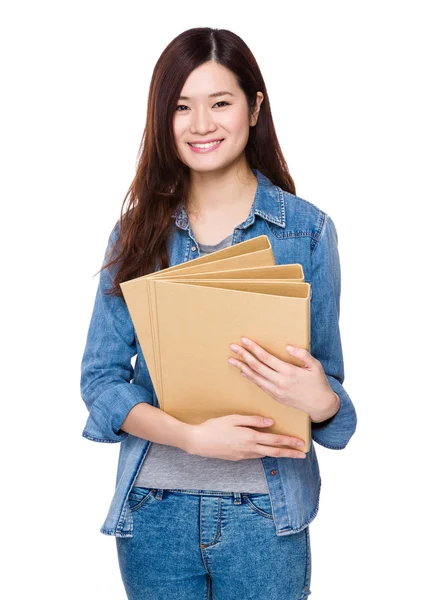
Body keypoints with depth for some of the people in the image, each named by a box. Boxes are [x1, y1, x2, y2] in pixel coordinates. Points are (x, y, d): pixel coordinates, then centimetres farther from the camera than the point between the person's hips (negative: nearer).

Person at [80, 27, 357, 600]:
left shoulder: (306, 230, -4)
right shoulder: (137, 230, 1)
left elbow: (327, 384, 0)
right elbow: (100, 377, -2)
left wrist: (320, 401, -24)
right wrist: (191, 436, -18)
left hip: (263, 509, -1)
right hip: (154, 508, 2)